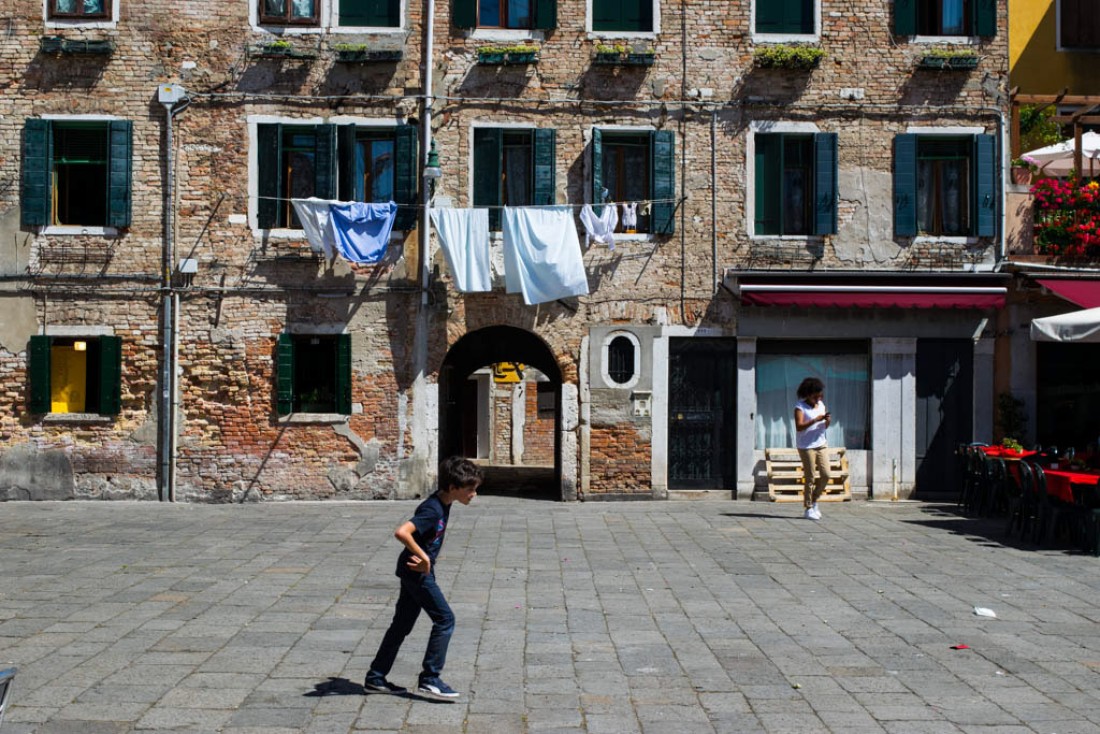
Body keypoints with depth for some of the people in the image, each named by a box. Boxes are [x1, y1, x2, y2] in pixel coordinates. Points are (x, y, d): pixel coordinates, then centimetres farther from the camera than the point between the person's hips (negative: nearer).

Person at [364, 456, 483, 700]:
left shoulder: (443, 504, 4)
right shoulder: (432, 510, -25)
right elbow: (401, 532, -37)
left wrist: (423, 557, 7)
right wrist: (424, 557, -29)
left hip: (415, 572, 9)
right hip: (418, 571, -9)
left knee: (402, 624, 14)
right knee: (445, 619, -5)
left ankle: (375, 678, 22)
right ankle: (429, 679, 0)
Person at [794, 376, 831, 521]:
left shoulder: (821, 405, 12)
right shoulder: (800, 407, -7)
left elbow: (824, 426, 16)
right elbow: (799, 427, -19)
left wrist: (827, 421, -6)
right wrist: (816, 420, -26)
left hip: (821, 444, 6)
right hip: (806, 446, -6)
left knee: (826, 475, 2)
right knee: (810, 478, -3)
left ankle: (814, 500, 22)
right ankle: (808, 509, 6)